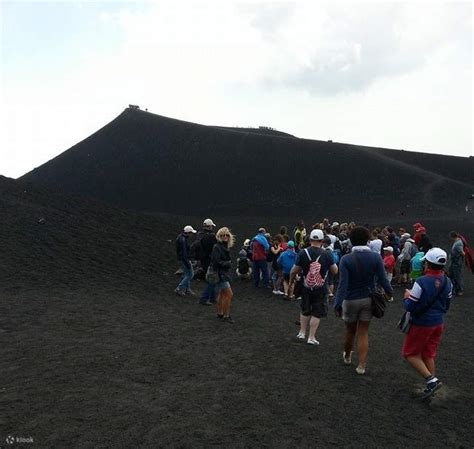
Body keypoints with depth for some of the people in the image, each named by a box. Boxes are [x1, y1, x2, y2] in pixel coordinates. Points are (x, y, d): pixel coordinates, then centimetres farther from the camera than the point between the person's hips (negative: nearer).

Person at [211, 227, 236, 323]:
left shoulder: (226, 247, 11)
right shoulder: (217, 247, -16)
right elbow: (216, 262, -20)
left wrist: (229, 264, 1)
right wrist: (228, 264, -13)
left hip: (225, 273, 9)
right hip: (220, 273, -9)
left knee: (222, 293, 16)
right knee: (229, 294, -10)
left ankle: (220, 313, 26)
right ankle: (226, 315, -2)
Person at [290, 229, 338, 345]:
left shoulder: (303, 253, -10)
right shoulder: (326, 254, -9)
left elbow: (294, 271, -6)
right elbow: (335, 271, 0)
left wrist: (291, 280, 13)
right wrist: (333, 263, 19)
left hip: (306, 288, 2)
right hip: (321, 289, -1)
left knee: (305, 311, 21)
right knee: (317, 313, 10)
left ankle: (302, 333, 30)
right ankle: (311, 338, 13)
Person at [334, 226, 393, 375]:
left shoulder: (346, 259, -17)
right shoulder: (376, 258, -10)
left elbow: (343, 284, -21)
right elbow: (382, 279, -6)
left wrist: (337, 304, -18)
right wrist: (389, 291, 15)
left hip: (350, 300, -1)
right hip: (368, 300, 1)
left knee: (350, 331, 18)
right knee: (363, 333, 11)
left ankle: (347, 356, 41)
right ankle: (361, 365, 11)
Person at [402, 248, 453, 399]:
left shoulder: (421, 282, -25)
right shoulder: (447, 282, -3)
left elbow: (410, 307, -20)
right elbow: (447, 305, 9)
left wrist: (407, 297, -1)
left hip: (421, 324, -7)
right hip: (438, 323, 7)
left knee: (410, 354, 10)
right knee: (428, 355, 19)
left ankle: (431, 380, -1)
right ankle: (431, 386, 26)